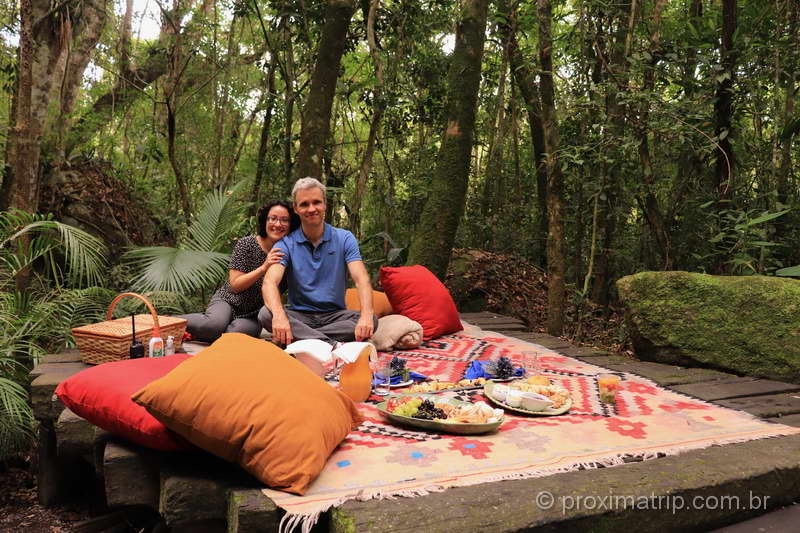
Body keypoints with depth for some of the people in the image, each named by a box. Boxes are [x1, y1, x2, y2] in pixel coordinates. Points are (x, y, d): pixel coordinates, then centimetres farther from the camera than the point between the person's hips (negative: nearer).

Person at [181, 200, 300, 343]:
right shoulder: (246, 244, -9)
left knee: (238, 331, -34)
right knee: (215, 324, -37)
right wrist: (264, 267, -26)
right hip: (228, 301, -2)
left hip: (253, 316, 2)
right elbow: (235, 285, -14)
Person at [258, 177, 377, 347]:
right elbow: (270, 282, -17)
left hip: (335, 314, 1)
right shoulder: (286, 244, -1)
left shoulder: (344, 239, 1)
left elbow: (361, 279, -12)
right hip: (299, 316, 0)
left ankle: (300, 338, -29)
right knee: (266, 314, -30)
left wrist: (367, 315, -33)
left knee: (372, 320, -28)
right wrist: (279, 315, -40)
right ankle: (333, 345, -36)